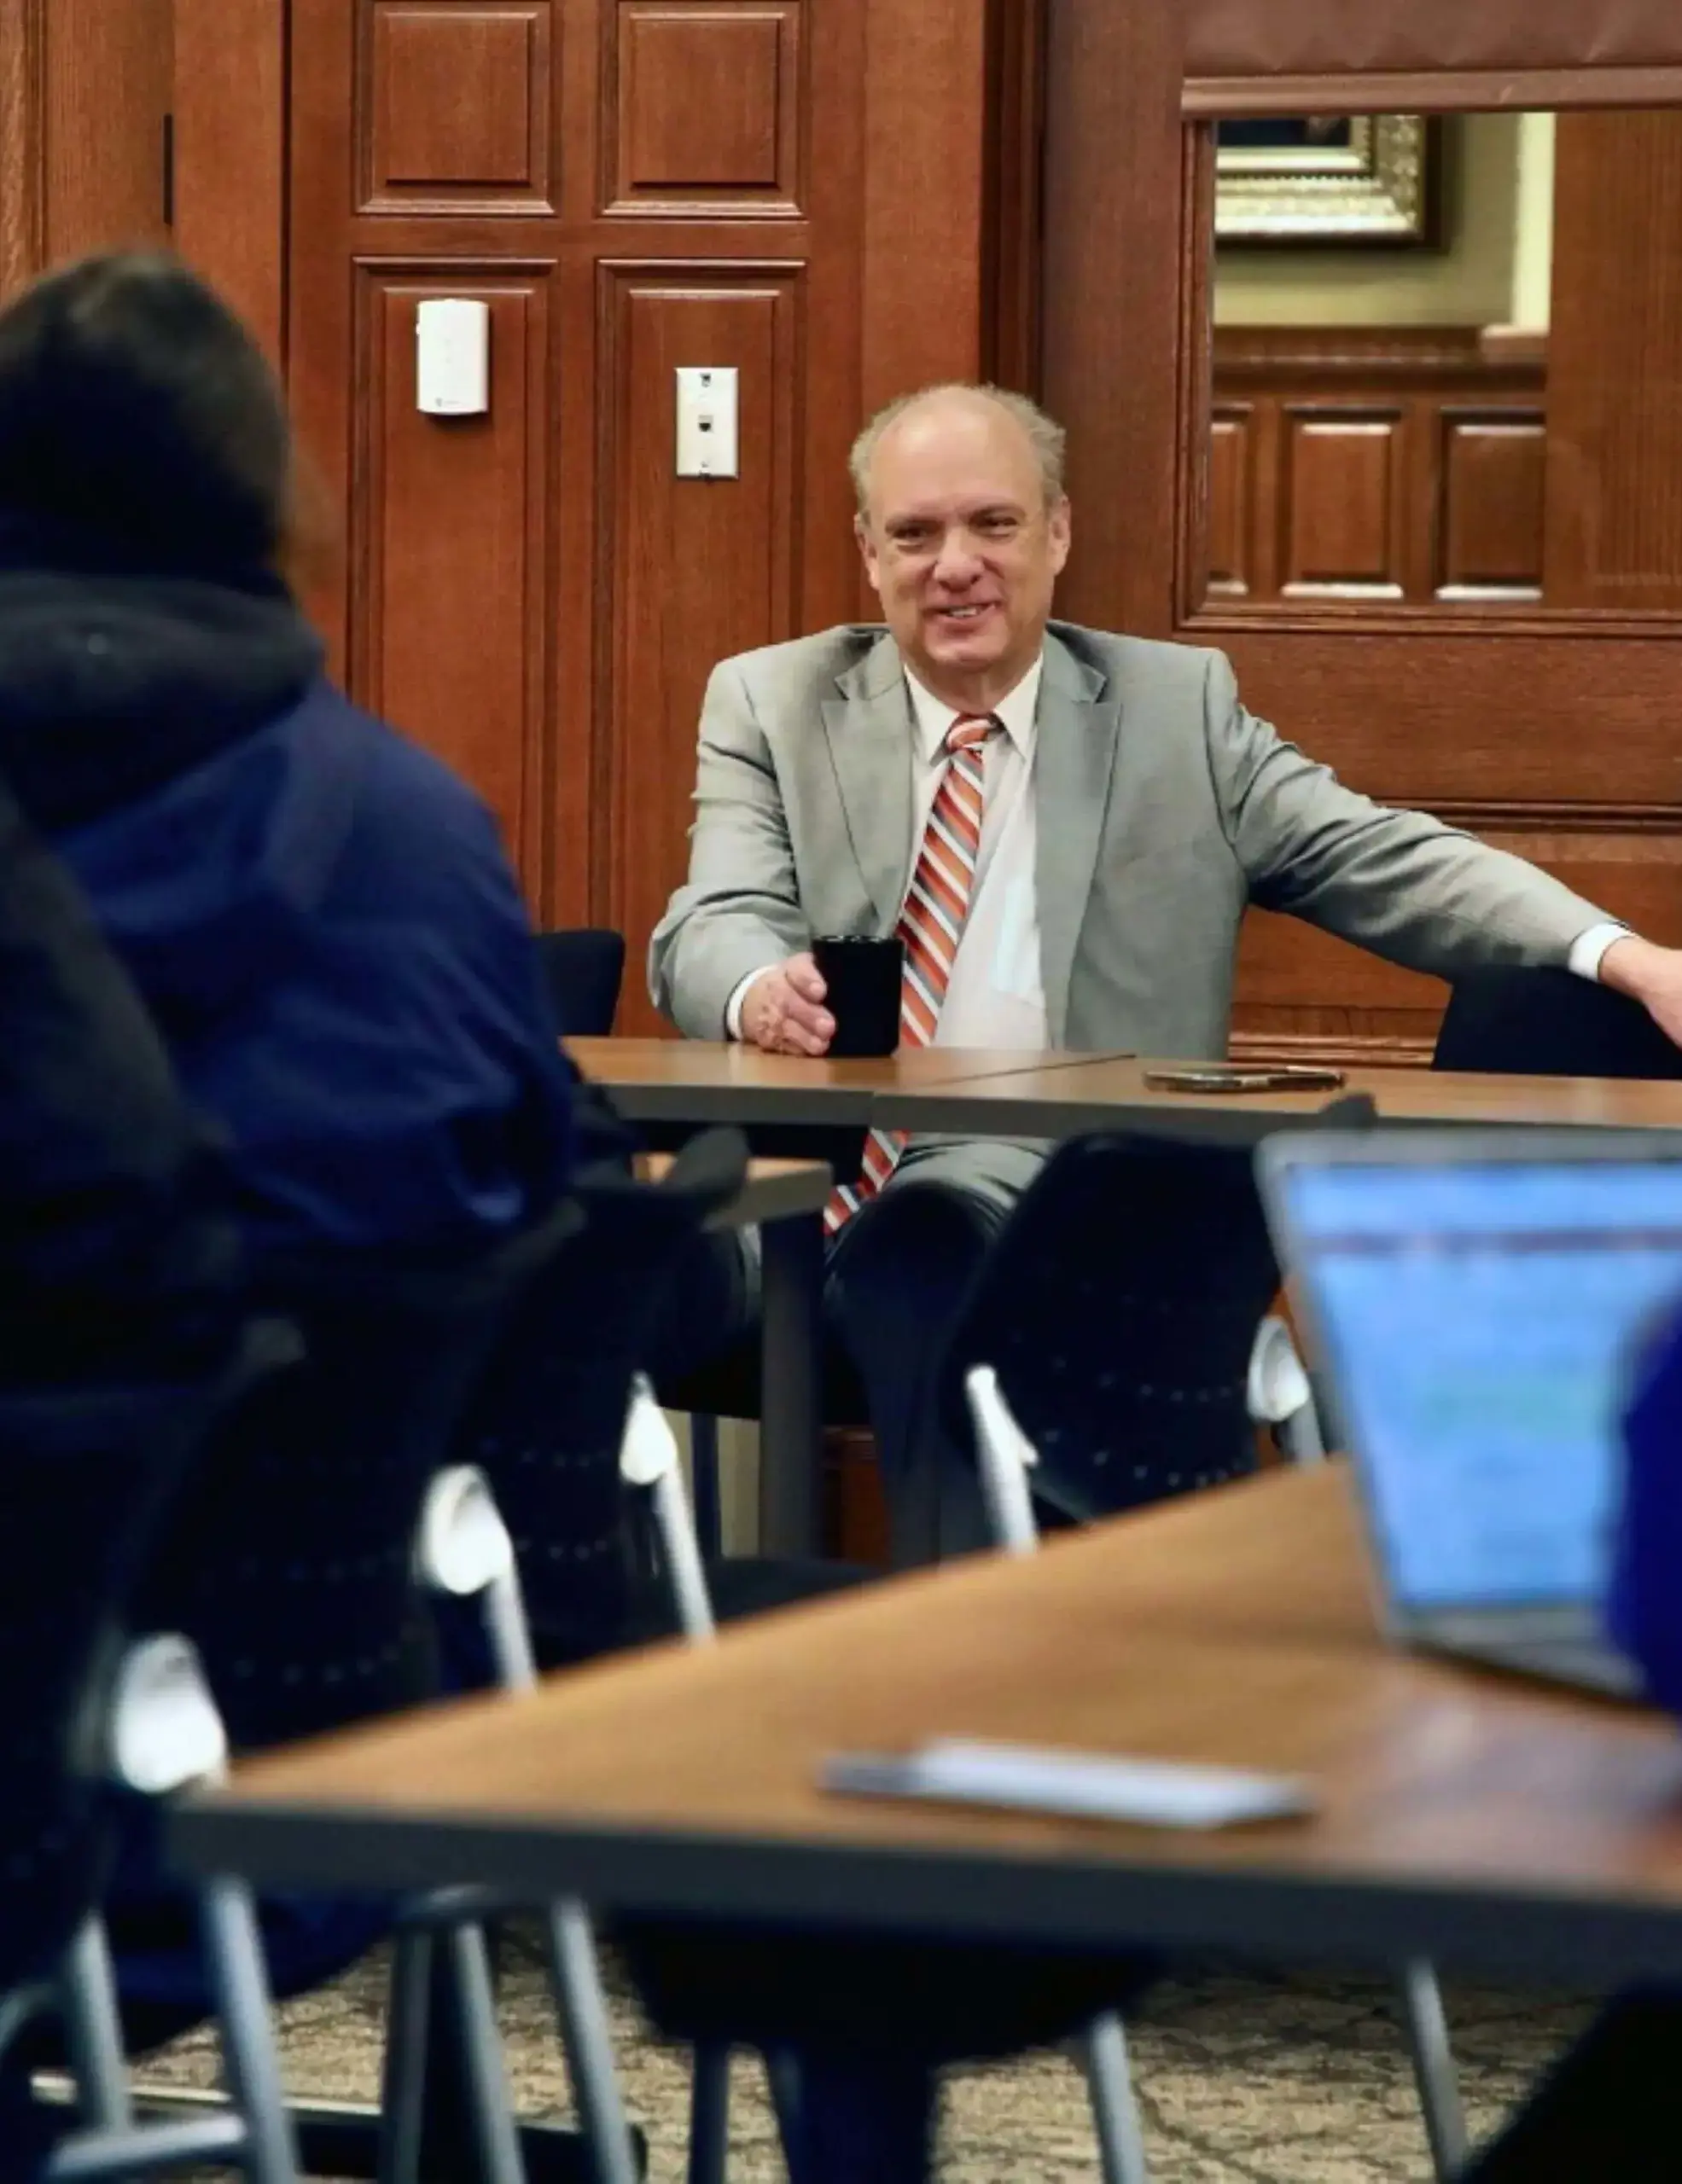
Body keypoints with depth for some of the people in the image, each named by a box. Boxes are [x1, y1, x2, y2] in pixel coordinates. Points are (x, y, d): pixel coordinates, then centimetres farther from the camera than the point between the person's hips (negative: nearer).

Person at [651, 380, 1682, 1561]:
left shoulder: (1180, 707, 15)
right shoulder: (770, 703, 15)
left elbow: (1388, 862, 8)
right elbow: (713, 924, 1)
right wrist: (762, 991, -26)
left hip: (1060, 1190, 0)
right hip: (812, 1187, 0)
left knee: (926, 1245, -35)